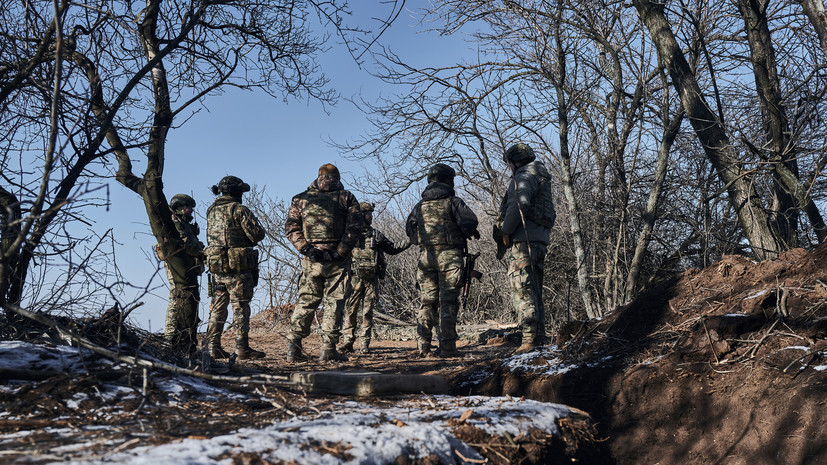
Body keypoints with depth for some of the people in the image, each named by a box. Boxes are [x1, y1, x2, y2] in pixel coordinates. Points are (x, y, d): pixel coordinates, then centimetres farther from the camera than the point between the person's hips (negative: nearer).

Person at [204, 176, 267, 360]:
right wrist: (256, 225, 8)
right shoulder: (239, 210, -10)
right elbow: (257, 235, -13)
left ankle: (213, 346, 13)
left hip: (217, 267, 7)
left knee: (218, 307, 12)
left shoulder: (212, 211, 12)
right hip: (238, 268, -6)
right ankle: (242, 348, 0)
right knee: (240, 307, -2)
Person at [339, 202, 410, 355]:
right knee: (350, 310, -2)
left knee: (367, 312, 2)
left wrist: (409, 242, 10)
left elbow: (392, 249, 18)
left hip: (371, 279, 2)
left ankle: (365, 344, 6)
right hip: (354, 279, -2)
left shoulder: (376, 234, 13)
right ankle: (348, 342, 7)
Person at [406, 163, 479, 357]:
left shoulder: (420, 206, 14)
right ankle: (446, 346, -6)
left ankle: (423, 346, 5)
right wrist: (467, 233, 5)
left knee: (426, 301, 8)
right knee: (448, 301, -3)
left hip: (426, 256, 5)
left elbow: (410, 228, 17)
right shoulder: (453, 202, -2)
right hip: (449, 256, -4)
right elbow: (469, 221, -14)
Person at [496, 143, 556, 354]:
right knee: (534, 292, 11)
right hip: (540, 240, 10)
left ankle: (529, 340, -13)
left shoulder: (523, 177, -5)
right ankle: (539, 339, 13)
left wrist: (506, 230, -13)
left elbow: (520, 204, -22)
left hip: (523, 239, -10)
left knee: (522, 291, -10)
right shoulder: (541, 179, 24)